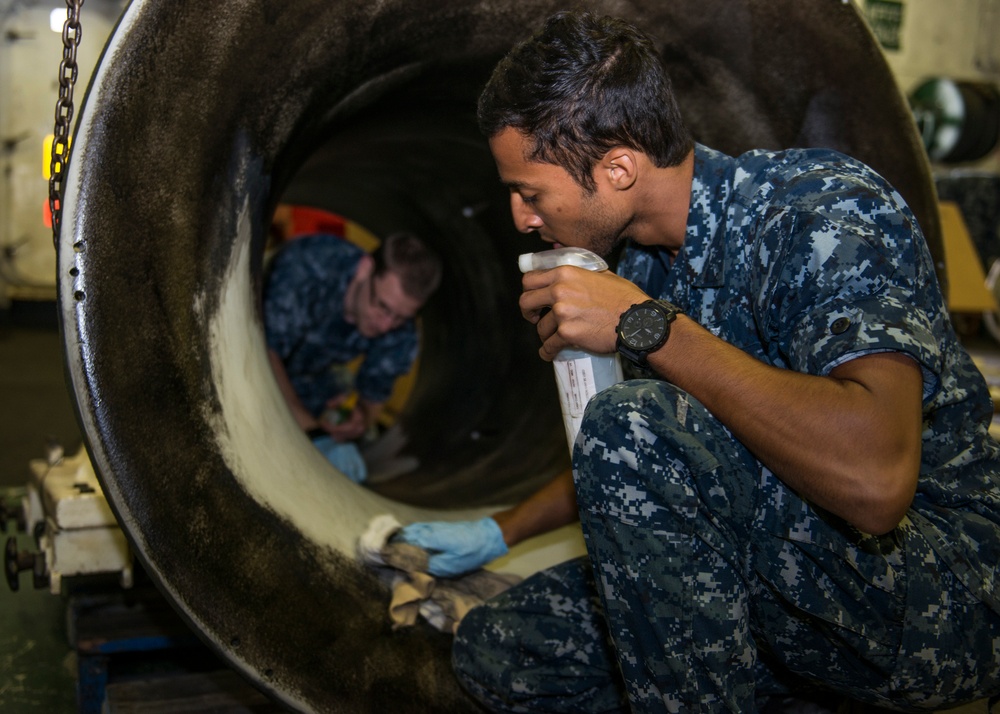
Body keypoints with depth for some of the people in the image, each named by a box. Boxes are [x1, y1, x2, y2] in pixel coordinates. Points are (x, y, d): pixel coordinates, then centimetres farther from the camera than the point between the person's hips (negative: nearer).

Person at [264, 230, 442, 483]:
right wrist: (307, 426, -35)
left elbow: (372, 401, -6)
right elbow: (265, 351, -31)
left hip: (311, 388, 4)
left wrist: (361, 421, -31)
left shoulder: (399, 337, -19)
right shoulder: (310, 263, -34)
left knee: (348, 471, -11)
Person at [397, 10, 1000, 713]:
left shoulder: (825, 208, -20)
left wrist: (649, 327, -30)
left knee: (634, 425, -29)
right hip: (769, 575, 8)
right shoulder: (636, 262, 5)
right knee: (493, 650, 0)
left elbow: (875, 479, -37)